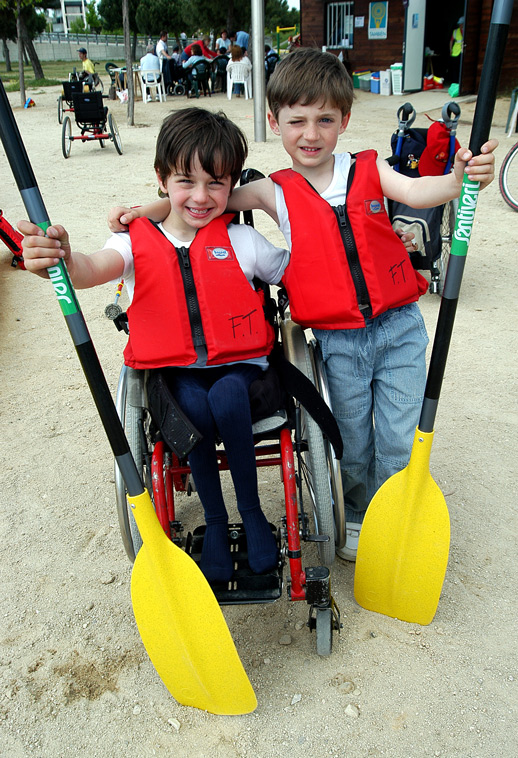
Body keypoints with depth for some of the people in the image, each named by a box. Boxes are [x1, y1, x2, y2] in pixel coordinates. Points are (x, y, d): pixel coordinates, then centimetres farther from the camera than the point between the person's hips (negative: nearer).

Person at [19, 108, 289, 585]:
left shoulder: (242, 240, 4)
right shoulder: (138, 240, 0)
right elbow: (95, 269, -22)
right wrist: (63, 259, -44)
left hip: (238, 362, 0)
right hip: (175, 368, 0)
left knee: (227, 399, -31)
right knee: (195, 407, -29)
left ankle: (251, 510, -6)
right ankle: (215, 520, -4)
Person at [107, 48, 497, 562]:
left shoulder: (369, 169, 1)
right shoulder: (277, 192, -1)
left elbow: (416, 191, -16)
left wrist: (460, 176, -36)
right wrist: (145, 211, -14)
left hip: (399, 328, 1)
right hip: (337, 341, 0)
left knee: (400, 441, 7)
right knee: (352, 439, 13)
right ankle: (355, 517, 40)